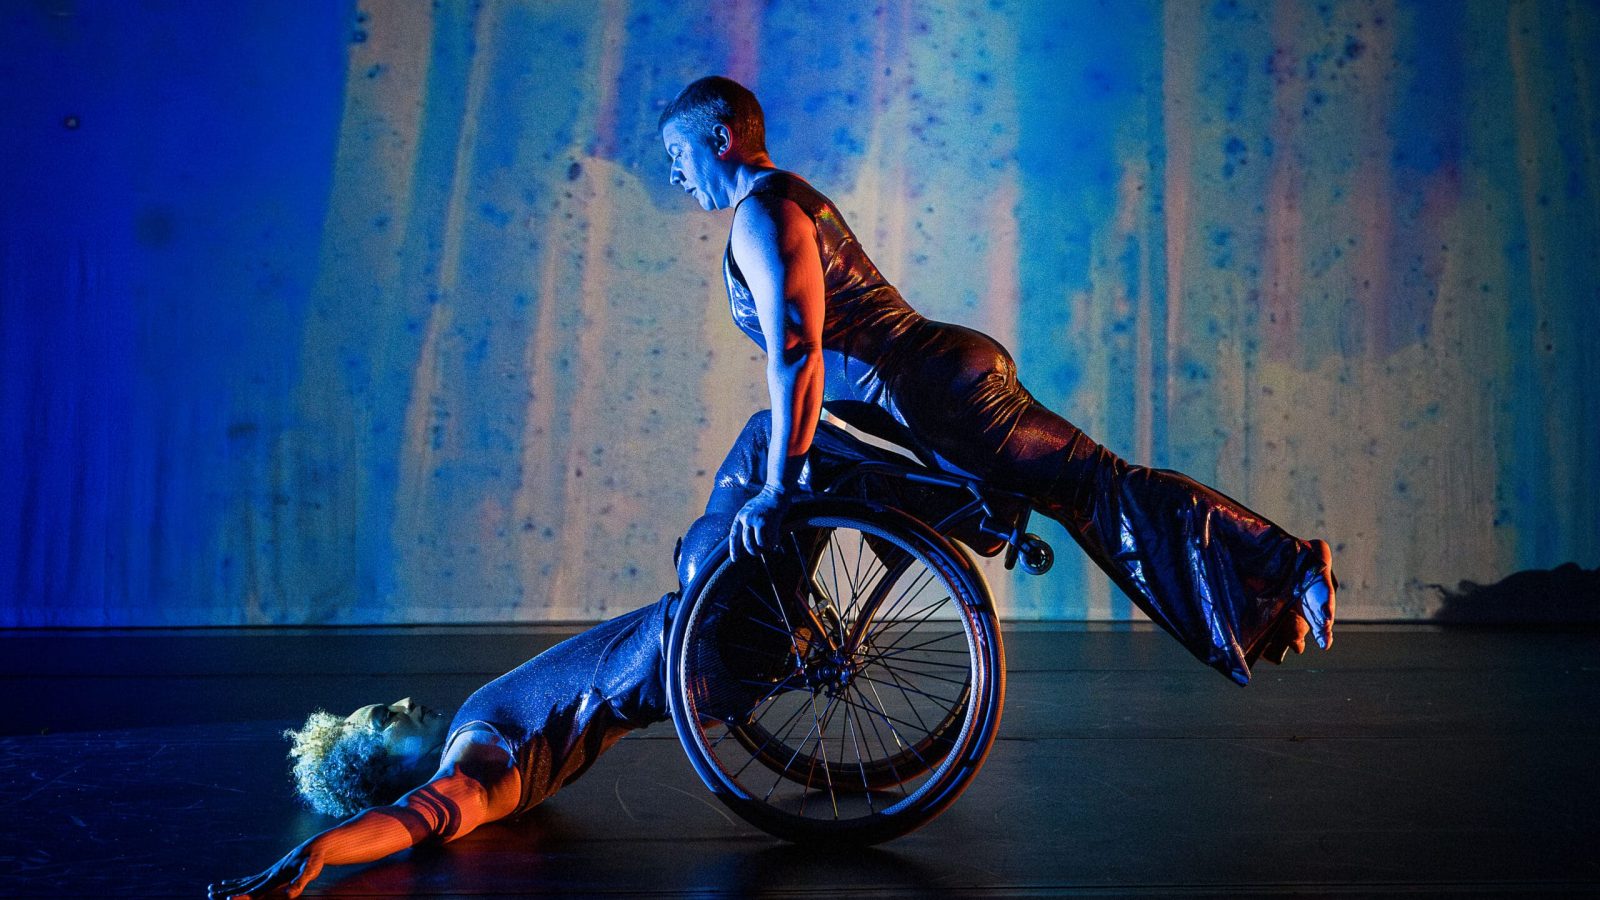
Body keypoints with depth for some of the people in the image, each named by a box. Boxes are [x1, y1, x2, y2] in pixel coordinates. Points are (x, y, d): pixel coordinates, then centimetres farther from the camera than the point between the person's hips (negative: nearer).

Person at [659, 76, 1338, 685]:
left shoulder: (761, 215, -10)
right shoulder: (789, 197, 22)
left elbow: (796, 356, -22)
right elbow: (820, 346, 30)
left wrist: (775, 490, -20)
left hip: (939, 392, -9)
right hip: (951, 370, 9)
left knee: (1099, 487, -9)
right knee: (1092, 488, 10)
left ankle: (1293, 567, -6)